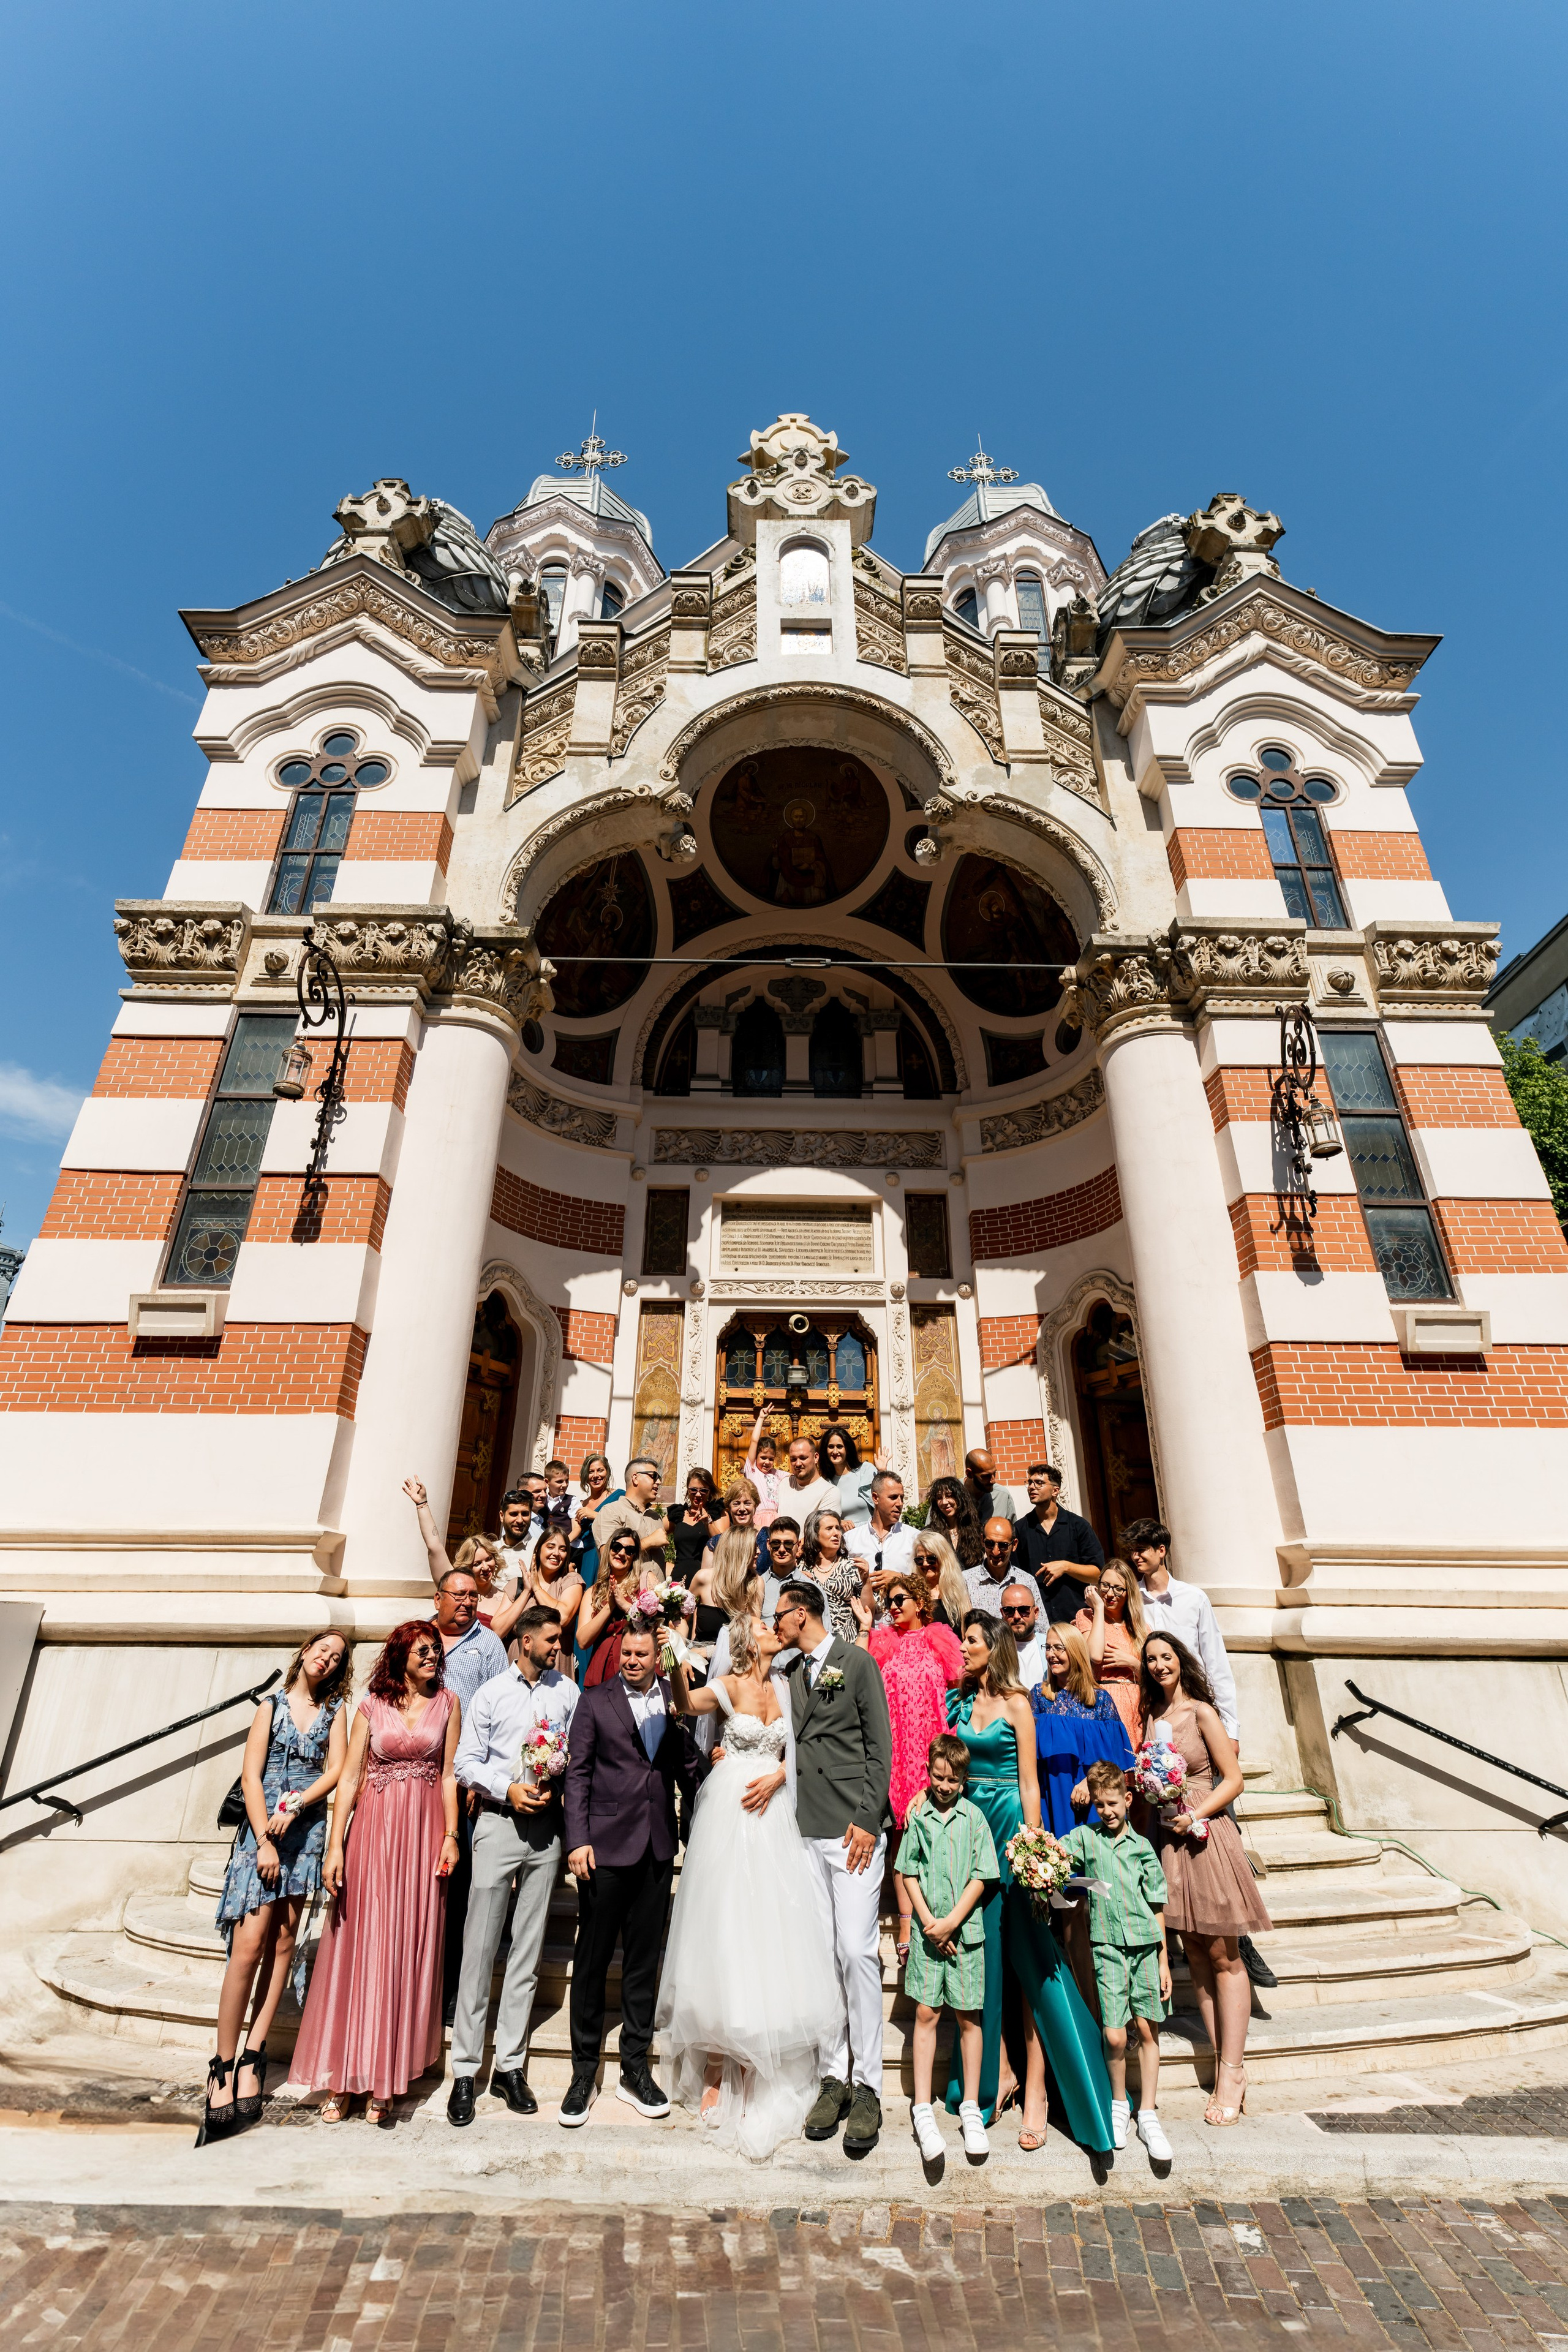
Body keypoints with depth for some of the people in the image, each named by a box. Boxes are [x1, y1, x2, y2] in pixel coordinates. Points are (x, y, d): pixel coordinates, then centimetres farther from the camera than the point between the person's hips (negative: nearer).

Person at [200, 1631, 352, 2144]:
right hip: (262, 1828, -2)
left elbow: (336, 1770, 0)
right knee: (249, 1946, -7)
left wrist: (295, 1805, -12)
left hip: (307, 1830, 3)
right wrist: (264, 1841, -10)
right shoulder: (272, 1706, 2)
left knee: (282, 1942, 5)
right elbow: (250, 1779, -3)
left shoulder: (335, 1710, 8)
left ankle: (253, 2055, 15)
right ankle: (223, 2068, 3)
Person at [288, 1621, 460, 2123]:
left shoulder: (448, 1703, 2)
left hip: (423, 1833, 0)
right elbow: (349, 1778, 0)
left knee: (407, 1950, 5)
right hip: (373, 1830, 0)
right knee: (358, 1946, 4)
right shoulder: (372, 1707, 2)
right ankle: (344, 2079, 19)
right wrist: (334, 1849, -6)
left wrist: (451, 1834, -5)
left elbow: (450, 1774, 2)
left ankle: (386, 2081, 18)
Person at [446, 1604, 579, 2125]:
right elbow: (465, 1763, 0)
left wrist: (555, 1786, -10)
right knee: (480, 1946, 1)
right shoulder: (491, 1694, 0)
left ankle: (510, 2065, 21)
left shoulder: (567, 1693, 4)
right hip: (499, 1823, -2)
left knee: (528, 1949, 9)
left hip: (547, 1828, 2)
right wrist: (508, 1789, -11)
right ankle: (465, 2070, 14)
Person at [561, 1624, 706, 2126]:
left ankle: (636, 2069, 30)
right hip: (605, 1845, -2)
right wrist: (577, 1839, -12)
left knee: (645, 1960, 13)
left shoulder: (675, 1700, 3)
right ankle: (584, 2071, 27)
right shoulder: (594, 1701, -2)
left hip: (658, 1847, 2)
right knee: (592, 1960, 9)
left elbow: (688, 1767, 8)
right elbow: (577, 1773, -4)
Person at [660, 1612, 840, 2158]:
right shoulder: (729, 1685, -7)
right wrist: (675, 1664, -44)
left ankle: (755, 2075, 19)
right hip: (728, 1814, -4)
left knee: (768, 1933, 5)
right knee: (724, 1931, 1)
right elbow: (686, 1703, -26)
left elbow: (794, 1751, 11)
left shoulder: (784, 1686, 8)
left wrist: (776, 1778, -8)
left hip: (772, 1812, 4)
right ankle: (714, 2074, 16)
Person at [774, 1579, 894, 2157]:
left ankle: (867, 2086, 10)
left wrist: (868, 1820, -10)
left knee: (858, 1953, -4)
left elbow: (880, 1747, -5)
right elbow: (786, 1745, 13)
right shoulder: (788, 1674, 12)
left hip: (853, 1829, -5)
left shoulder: (857, 1663, -4)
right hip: (804, 1830, 5)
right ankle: (834, 2077, 21)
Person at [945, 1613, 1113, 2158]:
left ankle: (1036, 2088, 7)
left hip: (1008, 1823, -5)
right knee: (983, 1952, 9)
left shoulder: (1015, 1704, -7)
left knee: (1027, 1956, -1)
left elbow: (1029, 1782, -6)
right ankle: (999, 2073, 22)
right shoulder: (960, 1701, 6)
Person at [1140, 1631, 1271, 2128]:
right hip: (1168, 1839, 5)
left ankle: (1232, 2072, 9)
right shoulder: (1151, 1715, 8)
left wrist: (1196, 1813, -15)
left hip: (1204, 1835, -5)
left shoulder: (1202, 1712, -7)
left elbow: (1233, 1779, -7)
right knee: (1196, 1957, 11)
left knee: (1223, 1958, 2)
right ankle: (1224, 2065, 20)